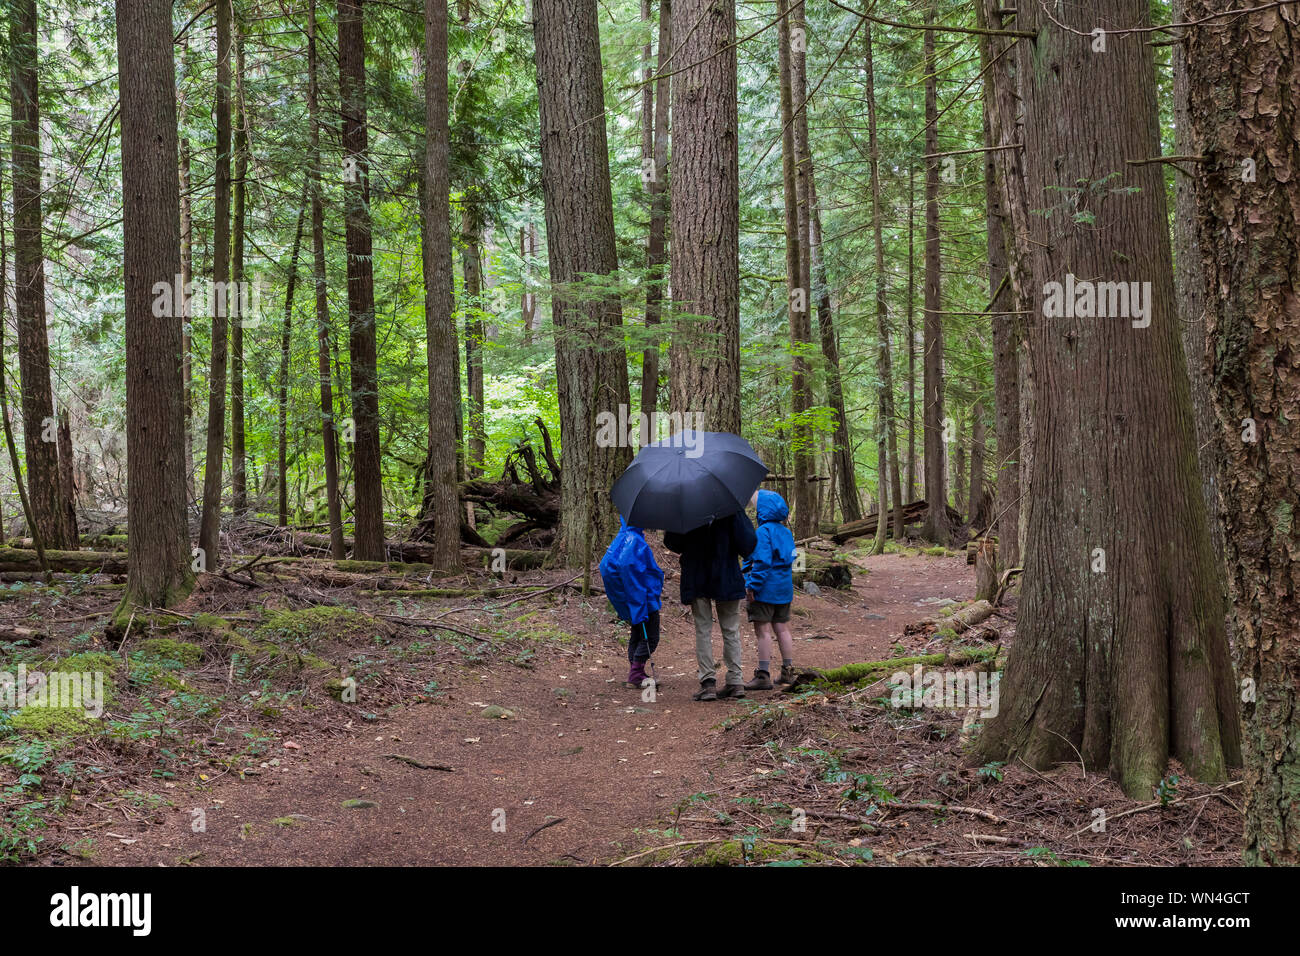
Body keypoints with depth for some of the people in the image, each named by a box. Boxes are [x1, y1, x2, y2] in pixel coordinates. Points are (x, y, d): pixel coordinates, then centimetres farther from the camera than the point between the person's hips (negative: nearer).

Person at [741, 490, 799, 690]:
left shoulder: (764, 532, -15)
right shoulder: (786, 532, 11)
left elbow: (762, 562, -22)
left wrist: (751, 586, -18)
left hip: (764, 590, -8)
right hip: (784, 588, 8)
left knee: (763, 630, -4)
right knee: (782, 629, 13)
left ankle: (764, 674, -4)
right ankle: (788, 672, 18)